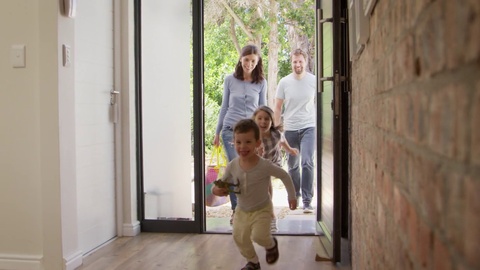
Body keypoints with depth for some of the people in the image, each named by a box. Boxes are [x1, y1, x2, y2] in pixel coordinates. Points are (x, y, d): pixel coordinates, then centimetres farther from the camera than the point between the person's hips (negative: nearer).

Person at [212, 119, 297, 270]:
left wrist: (292, 196, -6)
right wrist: (216, 189, -24)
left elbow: (285, 176, -12)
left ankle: (271, 244, 18)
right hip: (241, 210, 5)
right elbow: (223, 183, -1)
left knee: (258, 236, -20)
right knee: (239, 238, 12)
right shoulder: (232, 166, -17)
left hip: (262, 209, -4)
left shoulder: (265, 165, -28)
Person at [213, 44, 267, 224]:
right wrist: (217, 132, 11)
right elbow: (224, 107, 9)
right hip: (231, 129, -1)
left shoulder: (261, 83, 3)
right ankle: (236, 209, 3)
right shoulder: (230, 80, 2)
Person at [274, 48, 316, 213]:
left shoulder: (313, 81, -3)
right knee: (292, 165, 14)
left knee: (307, 162, -16)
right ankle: (294, 195, 35)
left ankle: (307, 201, -10)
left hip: (309, 127, -2)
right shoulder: (284, 82, 0)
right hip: (290, 129, 2)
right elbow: (278, 107, 6)